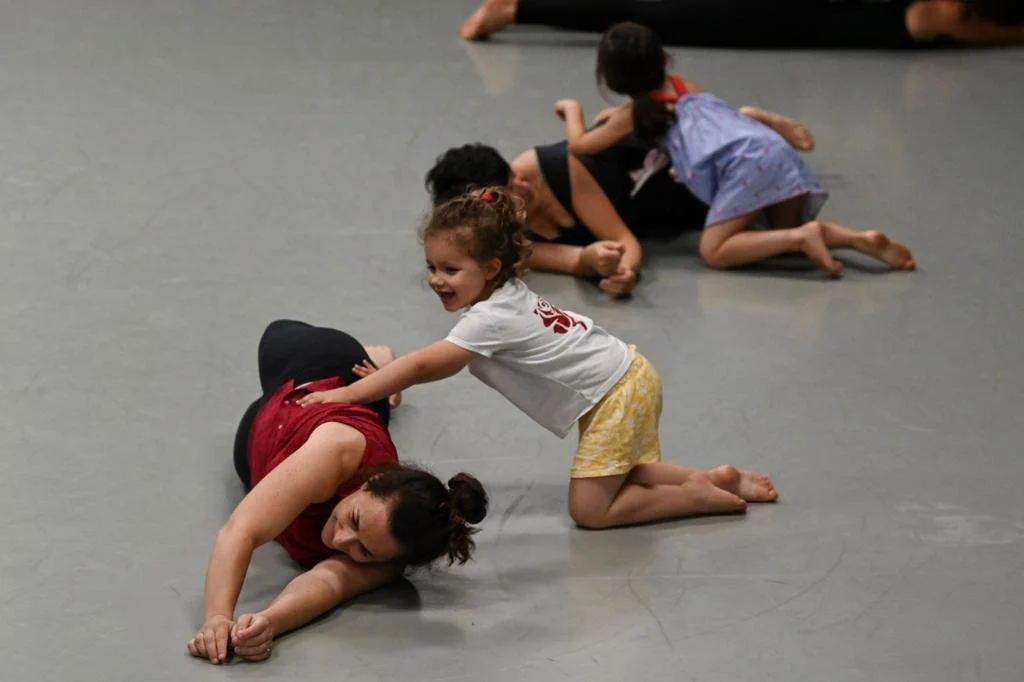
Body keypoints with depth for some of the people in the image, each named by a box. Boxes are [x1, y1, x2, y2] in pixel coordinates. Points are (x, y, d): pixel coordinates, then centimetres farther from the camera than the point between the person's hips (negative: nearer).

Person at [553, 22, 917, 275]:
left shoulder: (634, 112, 12)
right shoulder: (684, 86, 31)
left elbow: (579, 144, 19)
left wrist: (573, 109, 36)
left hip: (744, 162, -7)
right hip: (775, 151, 7)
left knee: (714, 251, -9)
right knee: (781, 233, 22)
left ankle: (803, 236, -27)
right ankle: (860, 239, -4)